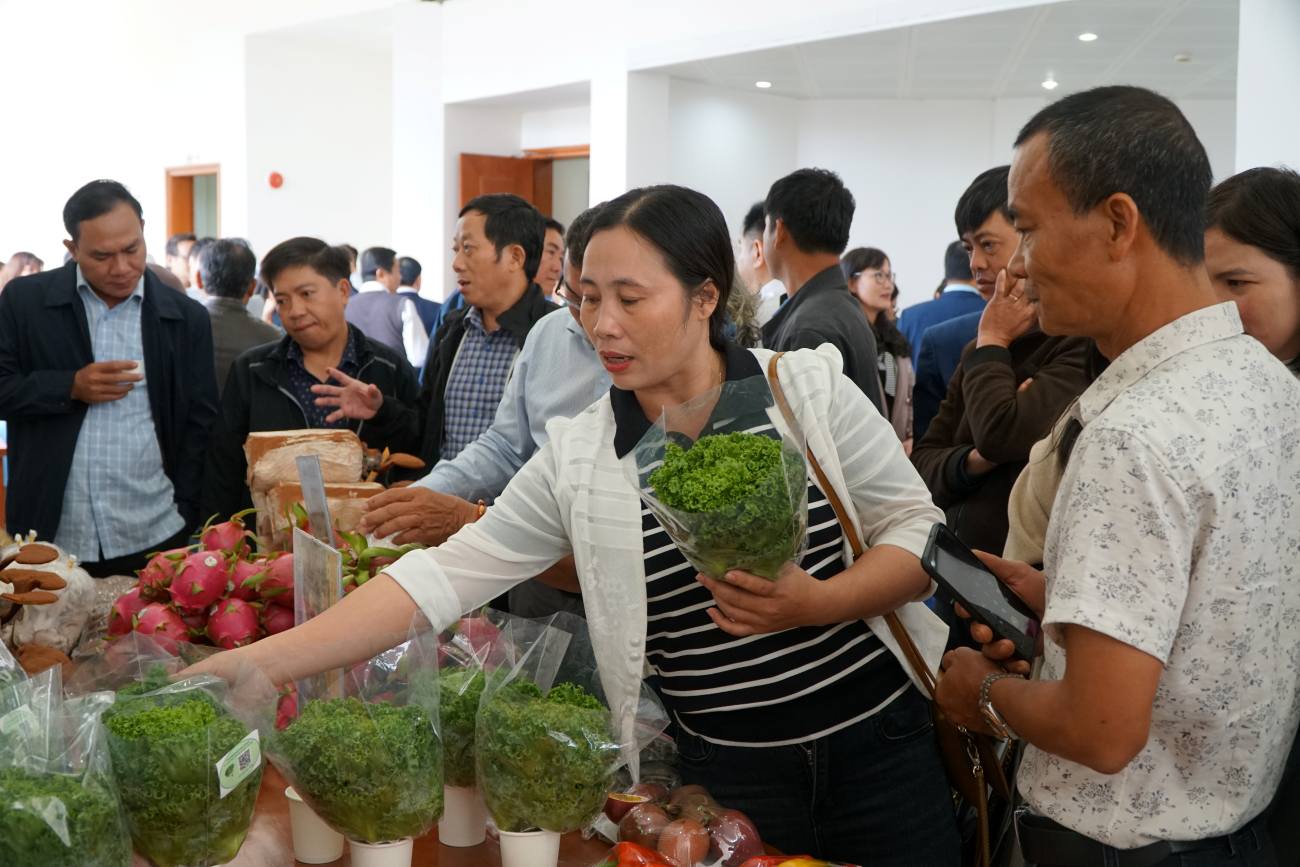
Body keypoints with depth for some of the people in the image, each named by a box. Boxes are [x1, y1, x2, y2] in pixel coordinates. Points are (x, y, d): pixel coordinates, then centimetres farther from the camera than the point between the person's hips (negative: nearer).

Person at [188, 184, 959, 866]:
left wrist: (813, 603, -22)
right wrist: (248, 665, -17)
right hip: (726, 771, 0)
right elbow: (441, 579, -10)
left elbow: (919, 530, -3)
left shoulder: (811, 388, -8)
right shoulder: (577, 458, -6)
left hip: (879, 748, 0)